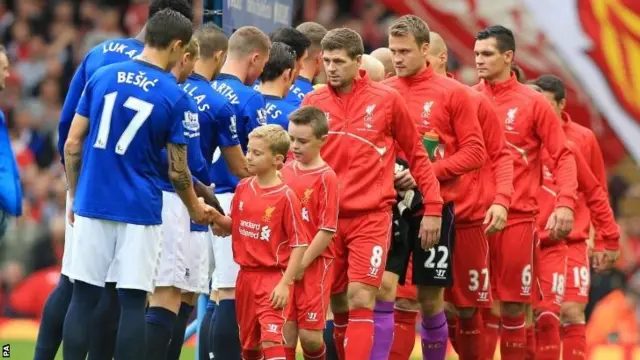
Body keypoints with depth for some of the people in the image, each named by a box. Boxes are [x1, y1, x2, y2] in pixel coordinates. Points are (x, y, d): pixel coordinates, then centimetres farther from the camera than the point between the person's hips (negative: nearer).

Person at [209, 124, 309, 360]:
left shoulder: (285, 197, -13)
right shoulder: (243, 188, 5)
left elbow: (299, 244, -12)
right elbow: (234, 226, 17)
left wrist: (285, 283, -17)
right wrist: (217, 218, -6)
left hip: (273, 278, -6)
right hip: (246, 276, 6)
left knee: (271, 340, -14)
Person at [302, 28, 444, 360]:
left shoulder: (386, 100, -2)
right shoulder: (312, 103, 5)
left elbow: (417, 155, 6)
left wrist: (433, 208, 3)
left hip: (371, 216, -3)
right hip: (326, 218, 3)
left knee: (360, 299, -13)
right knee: (339, 305, 8)